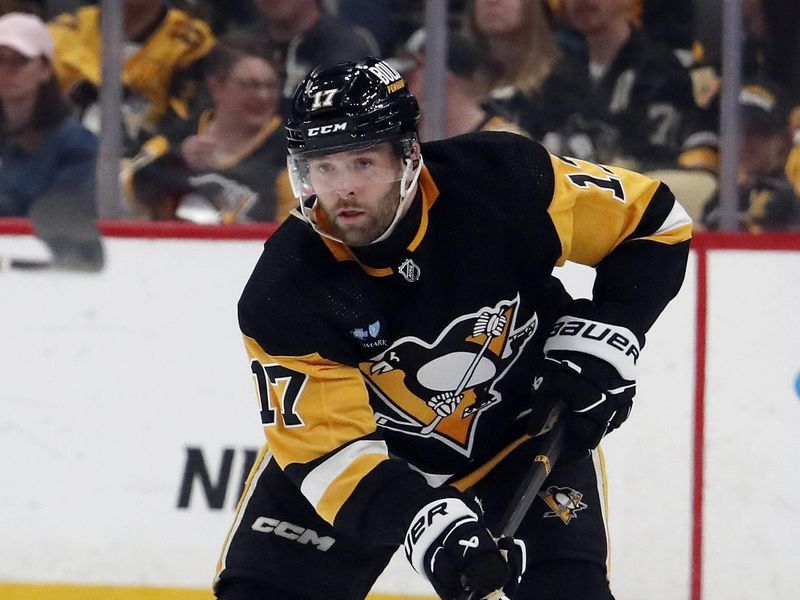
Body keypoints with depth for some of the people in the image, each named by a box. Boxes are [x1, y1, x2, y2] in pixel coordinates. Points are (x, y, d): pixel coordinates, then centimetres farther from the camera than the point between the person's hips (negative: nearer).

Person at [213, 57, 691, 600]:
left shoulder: (503, 182, -27)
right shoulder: (285, 293, -26)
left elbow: (654, 220, -12)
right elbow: (325, 443, -27)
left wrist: (605, 336, -22)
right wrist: (424, 519, -43)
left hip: (520, 428, 0)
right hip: (372, 445, 1)